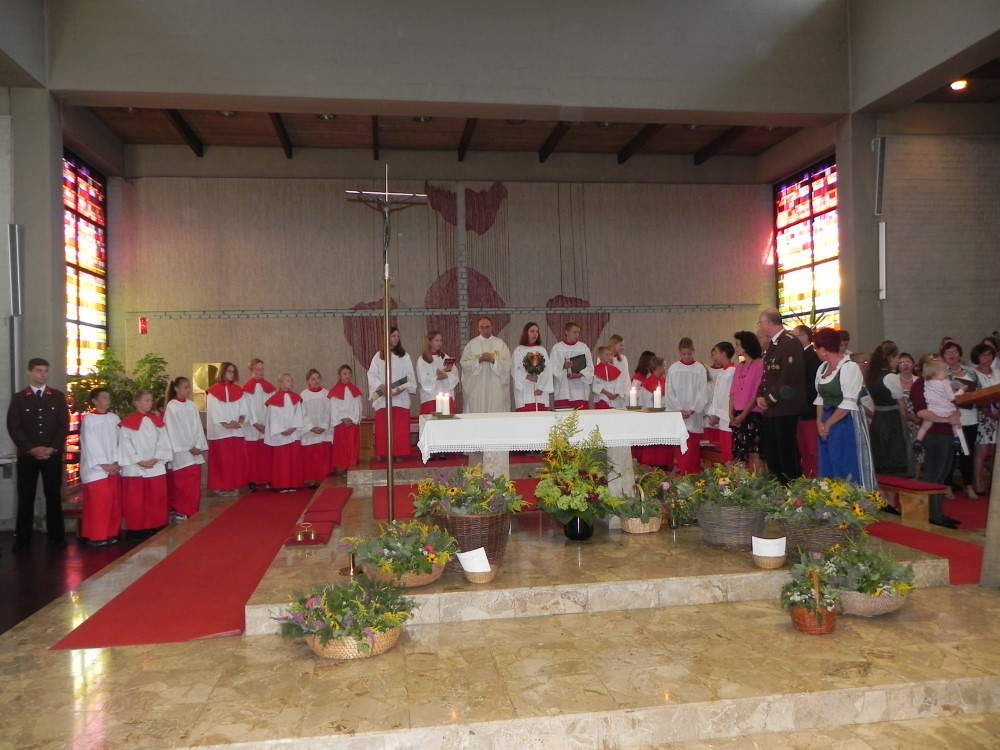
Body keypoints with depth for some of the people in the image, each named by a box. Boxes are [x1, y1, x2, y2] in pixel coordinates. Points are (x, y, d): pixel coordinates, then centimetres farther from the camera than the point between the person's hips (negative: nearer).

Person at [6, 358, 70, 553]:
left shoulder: (58, 396, 7)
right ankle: (22, 540, 8)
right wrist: (31, 448, -14)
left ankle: (56, 536, 13)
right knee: (25, 498, 2)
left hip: (53, 455, 1)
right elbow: (13, 427, -3)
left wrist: (52, 448, -10)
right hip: (27, 455, -1)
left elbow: (64, 425, 1)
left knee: (54, 496, 6)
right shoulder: (18, 398, 4)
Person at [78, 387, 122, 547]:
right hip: (96, 468, -5)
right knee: (98, 502, -5)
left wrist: (116, 462, -4)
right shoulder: (88, 419, -4)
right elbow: (90, 445, -8)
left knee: (114, 502, 6)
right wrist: (104, 465, -11)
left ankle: (111, 533, 16)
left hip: (114, 467, 5)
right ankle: (96, 536, 5)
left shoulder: (114, 418, 9)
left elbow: (118, 441, 7)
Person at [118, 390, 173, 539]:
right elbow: (125, 445, -7)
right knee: (135, 502, 1)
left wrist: (156, 458, -9)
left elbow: (163, 442, 5)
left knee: (157, 500, 6)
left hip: (156, 468, 4)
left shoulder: (157, 421, 12)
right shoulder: (127, 423, -2)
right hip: (134, 469, -3)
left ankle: (156, 528, 15)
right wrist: (138, 461, -15)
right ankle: (137, 530, 9)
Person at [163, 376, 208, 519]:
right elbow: (173, 431, -10)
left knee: (194, 481, 5)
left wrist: (198, 446, -4)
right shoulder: (171, 406, -7)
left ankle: (190, 510, 15)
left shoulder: (191, 405, 9)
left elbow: (197, 427, 7)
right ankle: (181, 511, 5)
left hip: (195, 450, 5)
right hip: (180, 451, -5)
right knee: (183, 482, -4)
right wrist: (188, 448, -11)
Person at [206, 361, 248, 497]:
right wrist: (225, 425, -20)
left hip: (237, 431, 4)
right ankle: (221, 487, 6)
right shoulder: (213, 391, -2)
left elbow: (243, 409, 6)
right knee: (221, 460, -2)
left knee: (237, 460, 5)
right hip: (220, 432, -4)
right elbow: (214, 412, -9)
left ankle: (234, 486, 13)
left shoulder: (238, 391, 12)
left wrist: (240, 422, -13)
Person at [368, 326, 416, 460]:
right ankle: (381, 453, 9)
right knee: (382, 428, 1)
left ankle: (399, 453, 4)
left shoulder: (404, 356, 7)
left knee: (400, 428, -2)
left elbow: (410, 376, 2)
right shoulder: (378, 356, 6)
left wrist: (401, 388, -14)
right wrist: (380, 386, -15)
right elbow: (371, 375, 2)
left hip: (400, 398, 0)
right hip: (382, 398, 0)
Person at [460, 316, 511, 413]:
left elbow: (507, 364, 0)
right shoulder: (471, 344, 7)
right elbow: (464, 363, -1)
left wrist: (493, 360, -16)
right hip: (476, 389, 0)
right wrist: (479, 360, -15)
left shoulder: (500, 344, 7)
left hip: (496, 389, 0)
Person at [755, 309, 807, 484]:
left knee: (787, 450, -4)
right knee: (770, 450, 14)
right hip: (770, 408, 9)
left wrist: (770, 398, -15)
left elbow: (788, 376, -20)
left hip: (785, 407, -9)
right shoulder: (772, 344, 16)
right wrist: (760, 396, 4)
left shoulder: (790, 342, -13)